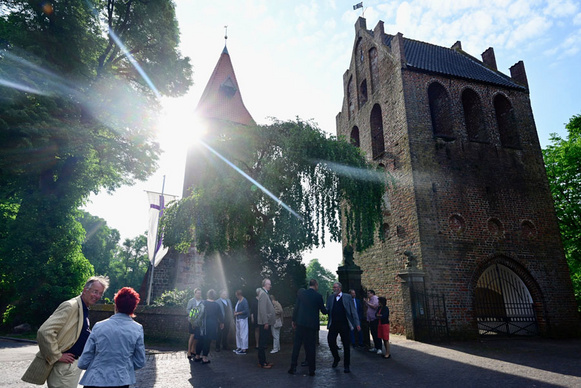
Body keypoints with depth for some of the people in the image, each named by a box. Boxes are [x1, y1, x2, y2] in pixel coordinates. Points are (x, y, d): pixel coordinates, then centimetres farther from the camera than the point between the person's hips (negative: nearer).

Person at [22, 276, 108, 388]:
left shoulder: (85, 310, 12)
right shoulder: (71, 306, -18)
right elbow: (45, 331, -25)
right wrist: (57, 356, -20)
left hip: (74, 365, 9)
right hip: (63, 366, -9)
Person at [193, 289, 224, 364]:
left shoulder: (203, 303, -5)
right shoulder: (216, 305, -7)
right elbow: (220, 315, 2)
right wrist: (222, 323, 19)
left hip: (203, 325, 2)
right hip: (212, 325, -2)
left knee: (201, 340, 15)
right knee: (207, 341, 6)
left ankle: (197, 356, 26)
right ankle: (204, 358, 11)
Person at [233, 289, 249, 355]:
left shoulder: (244, 301, -16)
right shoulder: (238, 301, 10)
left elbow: (246, 311, -21)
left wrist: (237, 313, -15)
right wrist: (235, 312, 3)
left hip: (243, 319, -10)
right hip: (238, 319, 10)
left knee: (243, 334, -4)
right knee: (238, 334, 17)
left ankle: (244, 349, 1)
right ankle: (239, 347, 28)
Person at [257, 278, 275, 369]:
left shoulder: (265, 293, 16)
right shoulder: (263, 293, -15)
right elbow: (262, 309, -21)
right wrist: (265, 322, -21)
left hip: (266, 323, 10)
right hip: (264, 323, -10)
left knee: (263, 343, 14)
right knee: (262, 343, -3)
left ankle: (263, 361, 22)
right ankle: (262, 363, 3)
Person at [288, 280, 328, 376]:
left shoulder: (301, 293, -1)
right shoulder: (318, 296, -6)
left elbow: (296, 307, 2)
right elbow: (324, 311, 1)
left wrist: (294, 320, 10)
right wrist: (327, 309, 24)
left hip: (300, 323, 1)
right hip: (312, 324, -1)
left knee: (296, 345, 10)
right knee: (311, 347, 8)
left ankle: (293, 367, 13)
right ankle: (311, 370, 14)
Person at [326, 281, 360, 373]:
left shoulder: (347, 297, 2)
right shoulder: (330, 297, 10)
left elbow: (353, 310, 1)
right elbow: (327, 310, 8)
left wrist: (357, 323, -5)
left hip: (344, 324, -2)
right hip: (333, 324, 2)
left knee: (346, 345, 3)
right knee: (331, 341, -2)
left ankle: (346, 366, 18)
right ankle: (336, 358, 26)